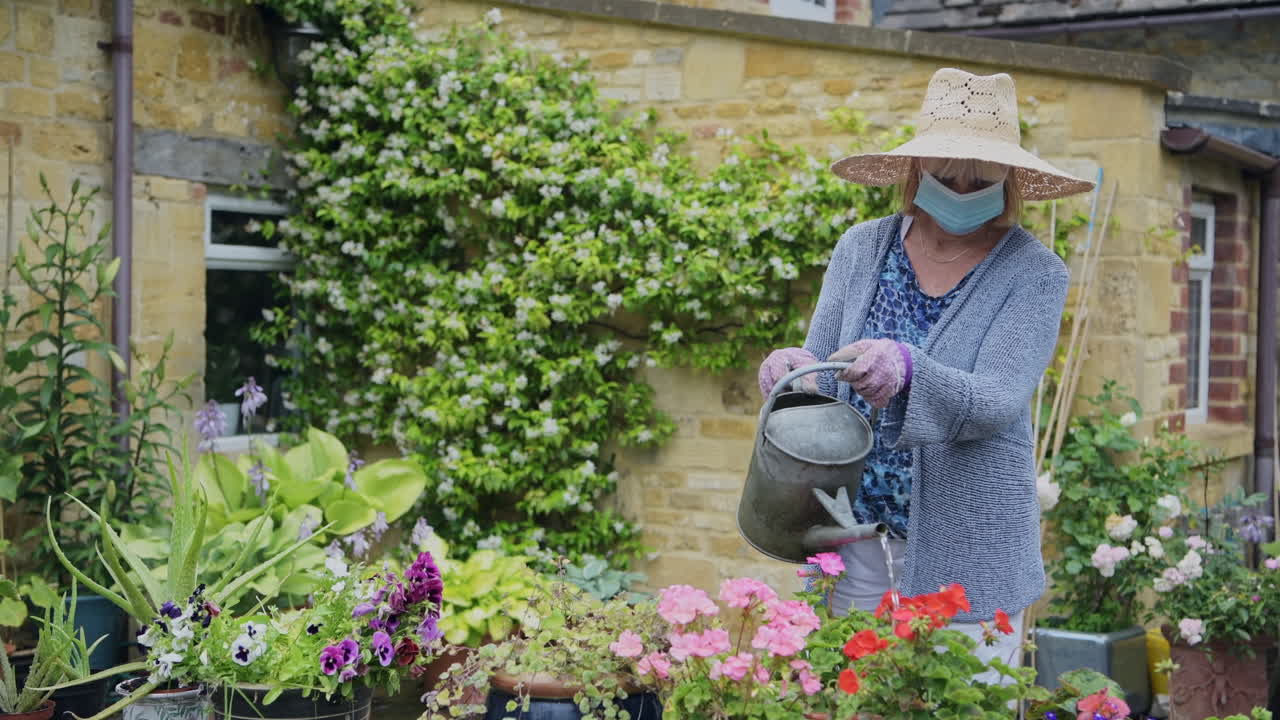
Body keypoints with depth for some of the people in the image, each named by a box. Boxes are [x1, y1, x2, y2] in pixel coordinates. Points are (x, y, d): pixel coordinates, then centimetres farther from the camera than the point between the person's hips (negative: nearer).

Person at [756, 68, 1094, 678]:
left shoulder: (1034, 274, -6)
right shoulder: (861, 249, 4)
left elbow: (997, 404, -18)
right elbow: (820, 376, 6)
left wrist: (907, 370, -37)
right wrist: (795, 370, -18)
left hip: (966, 552, -2)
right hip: (855, 533, 3)